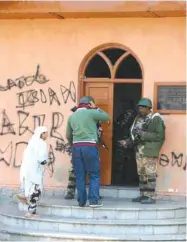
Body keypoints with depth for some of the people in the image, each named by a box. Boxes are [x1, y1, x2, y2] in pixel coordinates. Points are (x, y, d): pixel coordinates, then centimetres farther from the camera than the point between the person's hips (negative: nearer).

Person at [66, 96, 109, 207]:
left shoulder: (72, 116, 15)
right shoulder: (91, 112, -1)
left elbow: (68, 136, 21)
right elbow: (106, 117, 11)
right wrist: (96, 108, 15)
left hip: (76, 147, 5)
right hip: (90, 146, -4)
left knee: (80, 176, 7)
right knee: (94, 175, 2)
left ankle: (81, 201, 7)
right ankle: (94, 200, -5)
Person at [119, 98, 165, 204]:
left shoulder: (156, 119, -8)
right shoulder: (139, 119, 13)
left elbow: (160, 136, -15)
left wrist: (143, 134, -19)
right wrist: (128, 142, 6)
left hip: (149, 151, -7)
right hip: (139, 150, 7)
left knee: (150, 173, -6)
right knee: (142, 173, 10)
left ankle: (151, 197, -1)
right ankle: (143, 195, 17)